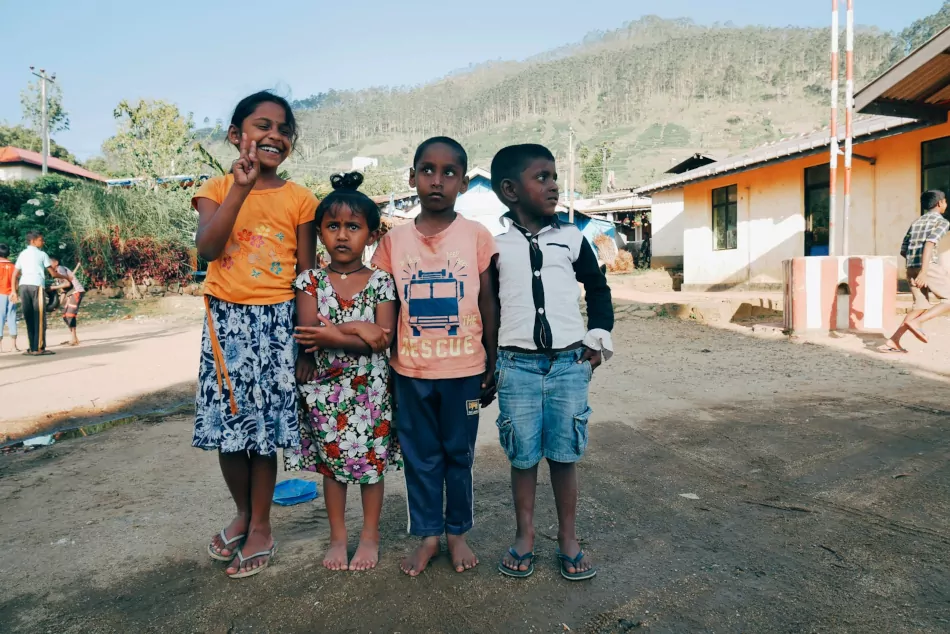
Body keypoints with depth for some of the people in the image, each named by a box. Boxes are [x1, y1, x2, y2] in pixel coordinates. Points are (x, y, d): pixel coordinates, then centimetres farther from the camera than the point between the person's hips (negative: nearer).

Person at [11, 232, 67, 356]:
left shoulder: (22, 254, 19)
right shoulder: (41, 254, 5)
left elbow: (15, 275, 15)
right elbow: (53, 273, 6)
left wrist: (15, 291, 17)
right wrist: (64, 277, 24)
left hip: (23, 286, 5)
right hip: (36, 286, -5)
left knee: (29, 318, 7)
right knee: (39, 318, -3)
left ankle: (33, 348, 6)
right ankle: (38, 348, -7)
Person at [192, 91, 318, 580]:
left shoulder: (299, 200, 2)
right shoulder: (218, 188, 4)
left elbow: (306, 275, 2)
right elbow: (206, 248, -14)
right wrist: (241, 187, -18)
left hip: (276, 321, -1)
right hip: (226, 319, 2)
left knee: (265, 426, 3)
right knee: (227, 424, 8)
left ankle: (260, 526, 22)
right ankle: (243, 513, 32)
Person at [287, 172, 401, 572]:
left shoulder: (380, 281, -5)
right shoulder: (311, 281, -2)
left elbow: (382, 339, -15)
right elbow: (308, 334, -14)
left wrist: (331, 335, -21)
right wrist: (358, 329, -21)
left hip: (370, 385, -1)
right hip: (326, 386, 1)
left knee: (372, 459, 9)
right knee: (331, 460, 12)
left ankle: (370, 536, 27)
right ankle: (338, 537, 29)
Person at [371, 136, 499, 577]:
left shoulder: (476, 236, -4)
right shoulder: (394, 240, 1)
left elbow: (489, 305, 1)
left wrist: (493, 365, 1)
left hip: (463, 369, -1)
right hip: (410, 371, 2)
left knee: (459, 454, 13)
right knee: (420, 456, 13)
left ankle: (458, 532, 32)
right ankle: (427, 535, 30)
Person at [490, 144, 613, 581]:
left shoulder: (571, 239, 6)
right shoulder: (494, 245, 2)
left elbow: (597, 288, 17)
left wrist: (598, 338, 9)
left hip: (570, 363, 1)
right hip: (517, 366, -1)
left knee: (564, 455, 9)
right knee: (523, 455, 8)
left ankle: (568, 539, 25)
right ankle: (525, 536, 26)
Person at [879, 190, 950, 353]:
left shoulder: (916, 222, 22)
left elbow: (903, 251, 20)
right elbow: (929, 244, -17)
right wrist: (924, 272, -24)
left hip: (911, 268, 7)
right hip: (930, 267, -7)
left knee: (921, 306, 12)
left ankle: (893, 341, 2)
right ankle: (915, 322, -14)